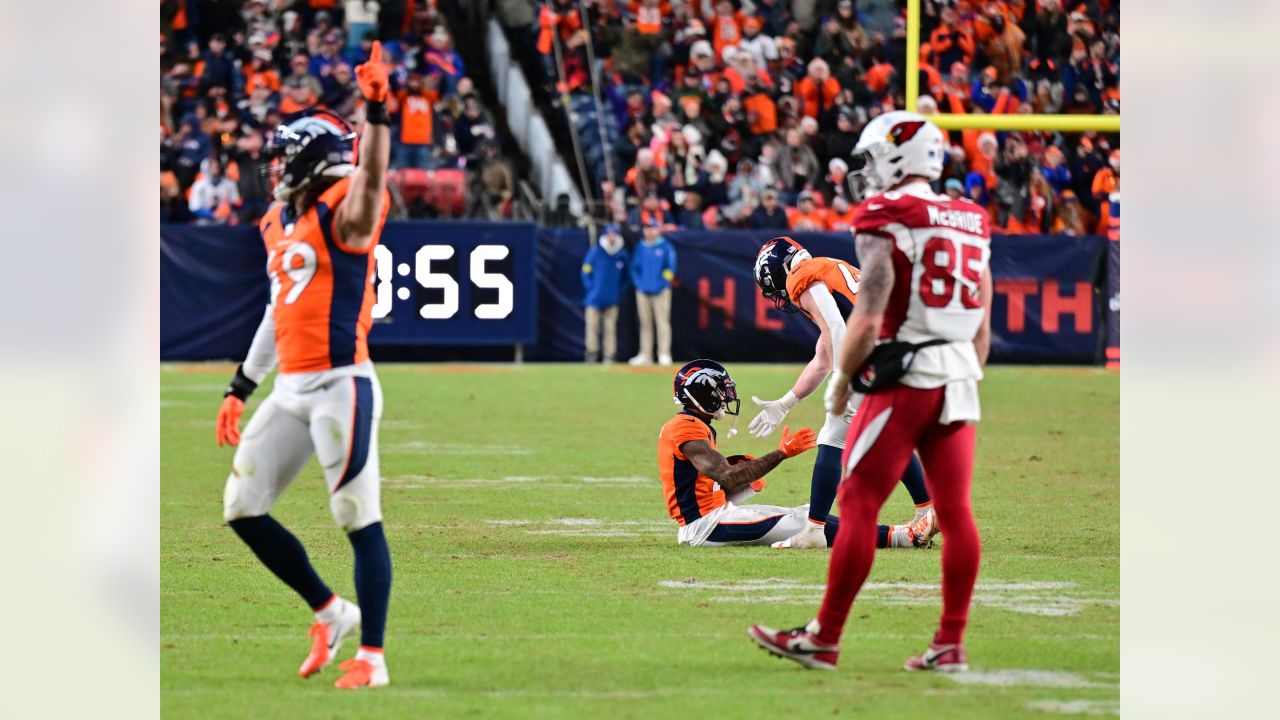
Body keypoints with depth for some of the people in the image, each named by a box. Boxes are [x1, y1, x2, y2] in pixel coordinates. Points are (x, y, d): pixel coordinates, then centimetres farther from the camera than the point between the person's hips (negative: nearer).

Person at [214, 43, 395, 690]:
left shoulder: (344, 213, -8)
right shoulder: (279, 225, 16)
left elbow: (371, 176, -30)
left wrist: (375, 110, -45)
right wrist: (240, 388, 24)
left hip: (339, 387, -9)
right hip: (290, 390, 9)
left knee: (359, 521, -6)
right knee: (242, 509, 10)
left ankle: (372, 655, 0)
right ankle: (330, 614, 22)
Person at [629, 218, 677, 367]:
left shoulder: (666, 247, -1)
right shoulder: (640, 248, 12)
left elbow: (670, 268, -3)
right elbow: (634, 267, 14)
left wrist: (661, 285, -11)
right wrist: (638, 284, 1)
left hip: (661, 292, -4)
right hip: (642, 292, 4)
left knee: (662, 321, -9)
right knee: (645, 323, 6)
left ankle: (664, 354, -11)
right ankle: (645, 354, 8)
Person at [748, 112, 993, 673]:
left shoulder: (885, 222, -8)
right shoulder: (970, 224, 13)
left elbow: (868, 319, -12)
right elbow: (983, 326, 15)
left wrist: (841, 381, 0)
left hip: (904, 376, -7)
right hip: (960, 376, 7)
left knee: (859, 506, -3)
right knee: (954, 512, 6)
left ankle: (824, 639, 0)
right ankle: (951, 644, 8)